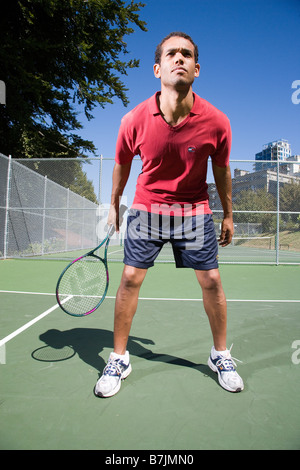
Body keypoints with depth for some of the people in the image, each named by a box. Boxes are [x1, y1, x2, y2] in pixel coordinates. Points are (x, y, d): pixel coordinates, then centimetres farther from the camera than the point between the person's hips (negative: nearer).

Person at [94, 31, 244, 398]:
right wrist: (114, 205, 14)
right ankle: (119, 359, 16)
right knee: (130, 279, -4)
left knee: (211, 281, 1)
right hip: (147, 208, 0)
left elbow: (221, 170, 3)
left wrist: (228, 215, 10)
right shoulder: (134, 120, -12)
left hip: (194, 210, 1)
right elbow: (122, 164, 6)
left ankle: (220, 355, 25)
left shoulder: (216, 122, -12)